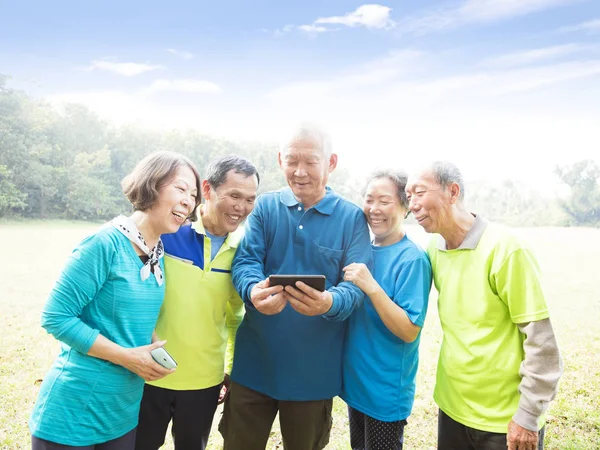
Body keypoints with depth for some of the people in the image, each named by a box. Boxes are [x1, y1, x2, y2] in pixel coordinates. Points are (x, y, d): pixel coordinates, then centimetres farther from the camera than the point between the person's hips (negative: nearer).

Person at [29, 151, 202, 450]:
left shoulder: (159, 252, 2)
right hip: (73, 412, -6)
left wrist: (149, 353, -3)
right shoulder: (106, 243, -20)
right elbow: (56, 318, -19)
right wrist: (126, 357, -18)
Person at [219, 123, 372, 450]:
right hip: (255, 362, 1)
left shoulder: (352, 218, -4)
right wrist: (254, 291, -34)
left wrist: (330, 303, -36)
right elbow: (245, 261, -10)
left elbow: (356, 284, -13)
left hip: (314, 369, -1)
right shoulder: (265, 207, 0)